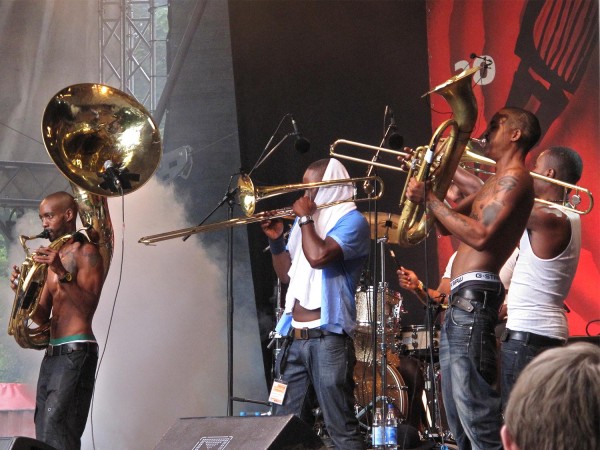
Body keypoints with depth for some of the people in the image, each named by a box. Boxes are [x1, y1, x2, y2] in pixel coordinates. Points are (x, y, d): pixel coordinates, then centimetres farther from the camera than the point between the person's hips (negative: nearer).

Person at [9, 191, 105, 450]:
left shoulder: (85, 253, -4)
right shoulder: (53, 257, 20)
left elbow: (88, 307, -16)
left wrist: (62, 274, -26)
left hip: (76, 351, -9)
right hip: (52, 352, 9)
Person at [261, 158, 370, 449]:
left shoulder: (351, 221, -5)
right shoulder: (307, 222, 20)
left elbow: (318, 256, -22)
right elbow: (286, 275, 25)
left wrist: (306, 219, -7)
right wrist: (276, 241, 11)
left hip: (328, 337, -8)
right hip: (295, 337, 8)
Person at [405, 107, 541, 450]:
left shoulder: (514, 178, -8)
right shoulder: (497, 183, 23)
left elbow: (480, 235, -21)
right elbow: (448, 224, 27)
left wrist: (429, 200, -15)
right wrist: (426, 179, 14)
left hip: (474, 297, -11)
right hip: (460, 301, 11)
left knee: (477, 411, -17)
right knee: (459, 421, 13)